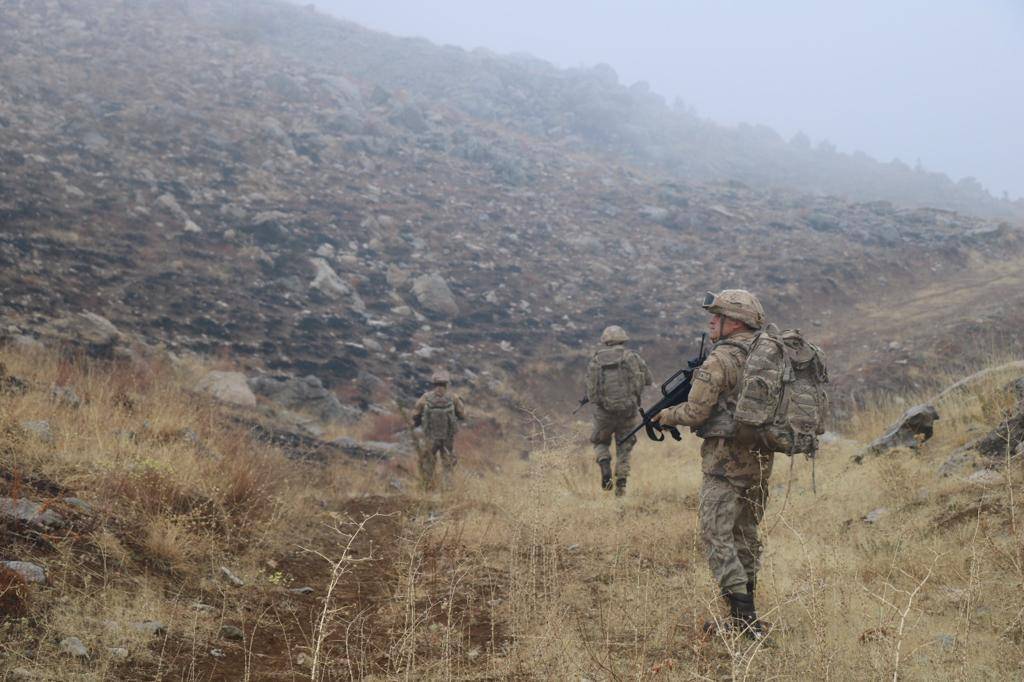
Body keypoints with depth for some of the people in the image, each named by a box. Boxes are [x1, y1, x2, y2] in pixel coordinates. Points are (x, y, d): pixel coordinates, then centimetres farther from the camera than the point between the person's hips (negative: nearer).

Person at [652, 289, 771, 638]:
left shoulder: (719, 360, -15)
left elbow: (696, 412, -16)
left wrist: (665, 416, 4)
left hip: (726, 461, -8)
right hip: (761, 460, 8)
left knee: (717, 536, -4)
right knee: (746, 534, 16)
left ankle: (744, 617, -13)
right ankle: (747, 610, 20)